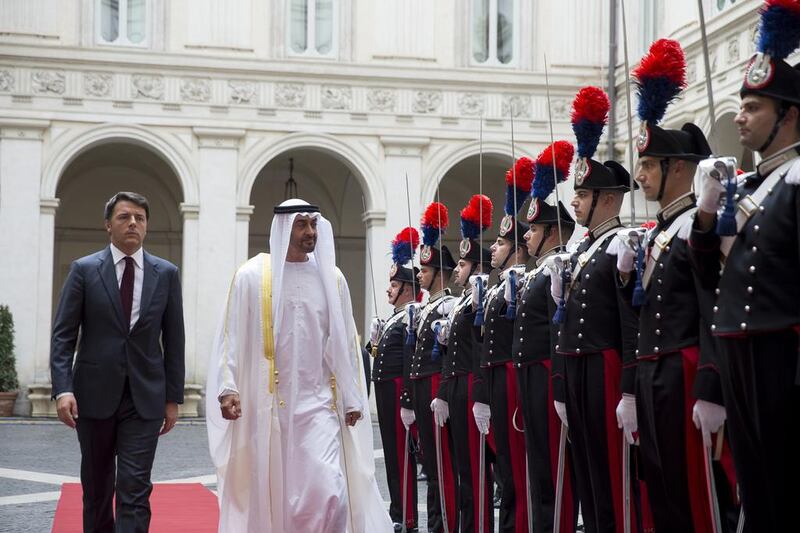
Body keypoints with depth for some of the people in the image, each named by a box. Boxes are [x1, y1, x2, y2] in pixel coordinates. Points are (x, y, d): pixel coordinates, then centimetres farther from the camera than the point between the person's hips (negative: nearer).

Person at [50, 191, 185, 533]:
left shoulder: (166, 274, 4)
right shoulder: (84, 270, 0)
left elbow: (173, 340, 6)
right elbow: (63, 335, -3)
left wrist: (173, 398, 4)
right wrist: (62, 389, -15)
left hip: (145, 397, 0)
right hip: (94, 393, 0)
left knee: (135, 489, -7)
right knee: (96, 485, 13)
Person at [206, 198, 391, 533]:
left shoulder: (331, 278, 7)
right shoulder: (252, 276, 0)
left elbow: (346, 341, 9)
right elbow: (232, 337, 0)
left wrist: (352, 399, 6)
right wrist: (227, 388, -12)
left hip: (319, 404, 1)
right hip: (266, 405, -1)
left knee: (328, 491, -11)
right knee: (269, 495, 6)